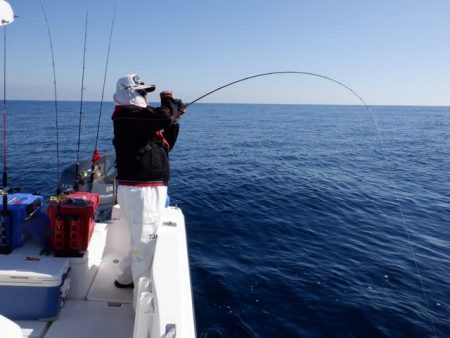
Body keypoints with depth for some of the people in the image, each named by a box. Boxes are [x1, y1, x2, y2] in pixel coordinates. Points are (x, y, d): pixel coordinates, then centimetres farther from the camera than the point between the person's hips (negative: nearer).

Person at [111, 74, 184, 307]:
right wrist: (169, 101, -4)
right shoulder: (127, 113, -11)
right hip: (140, 189, -11)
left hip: (149, 188, 11)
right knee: (145, 243, -3)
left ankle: (125, 278, 42)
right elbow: (163, 116, -26)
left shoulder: (138, 118, 19)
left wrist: (174, 121, 10)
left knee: (139, 238, 25)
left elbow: (164, 147, 20)